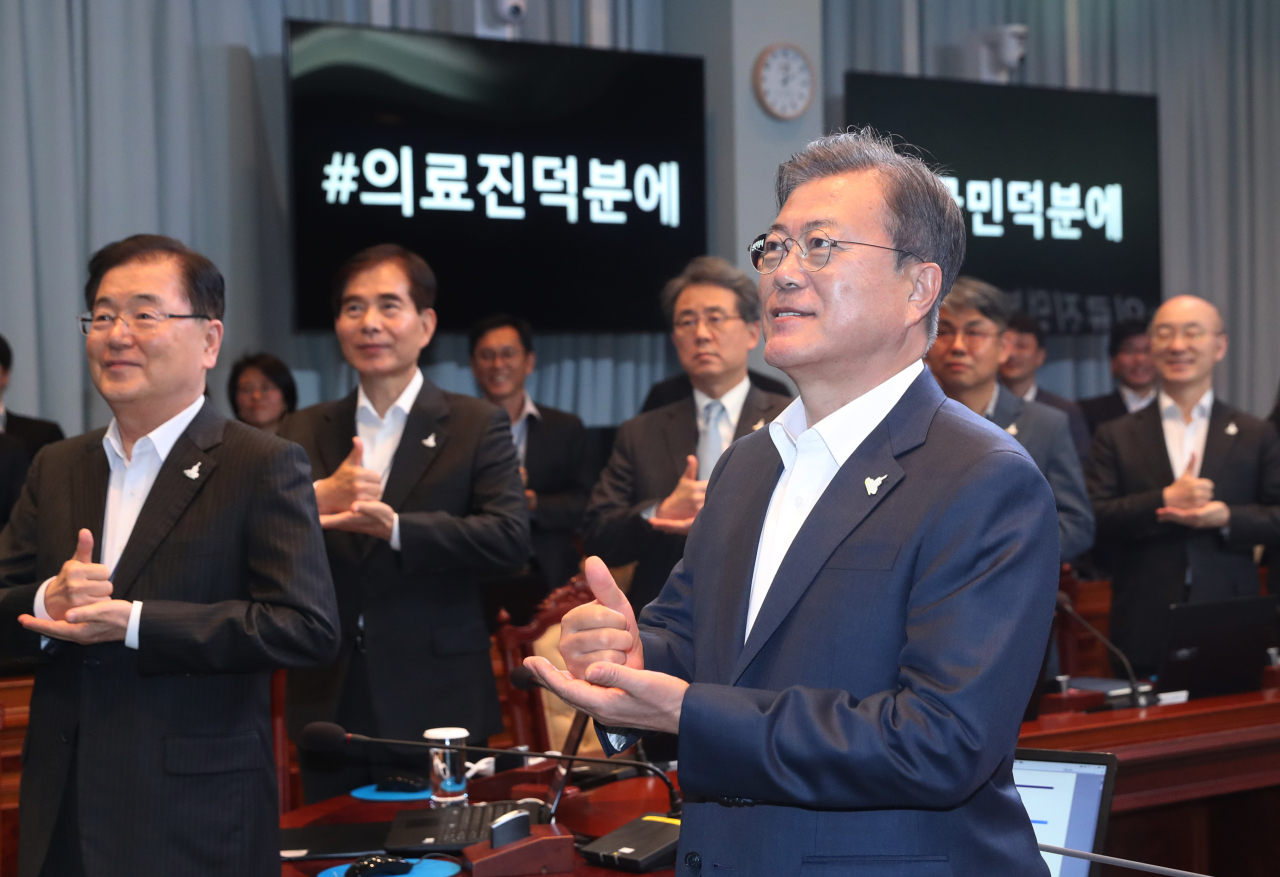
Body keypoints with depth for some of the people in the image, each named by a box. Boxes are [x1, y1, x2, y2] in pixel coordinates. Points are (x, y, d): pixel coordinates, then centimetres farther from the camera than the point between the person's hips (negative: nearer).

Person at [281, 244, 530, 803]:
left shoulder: (478, 426, 1)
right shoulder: (304, 432, 12)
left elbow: (511, 541, -13)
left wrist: (395, 526, -23)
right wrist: (318, 499, -19)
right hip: (330, 709, 3)